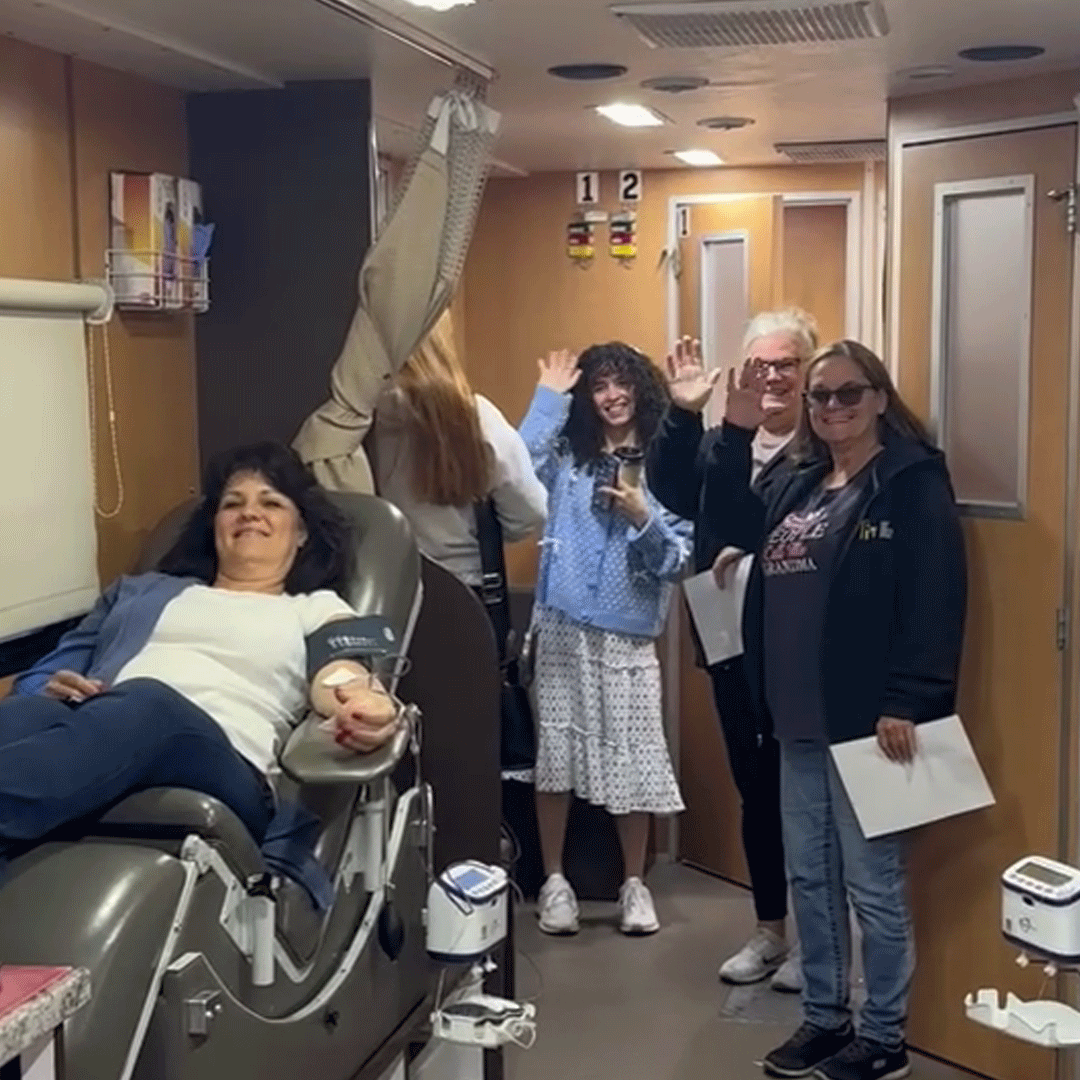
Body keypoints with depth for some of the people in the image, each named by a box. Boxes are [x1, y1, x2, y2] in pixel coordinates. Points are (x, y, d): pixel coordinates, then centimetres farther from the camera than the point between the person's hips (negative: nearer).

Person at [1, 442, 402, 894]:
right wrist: (51, 694, 0)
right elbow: (39, 678, 27)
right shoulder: (143, 590, 35)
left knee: (147, 704, -37)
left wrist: (364, 703, -23)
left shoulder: (315, 610, 27)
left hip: (222, 766, -3)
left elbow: (339, 675, 4)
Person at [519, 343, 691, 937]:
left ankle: (634, 884, 17)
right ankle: (554, 880, 17)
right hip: (562, 628, 1)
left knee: (632, 758, 1)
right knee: (556, 752, 4)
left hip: (628, 635, 0)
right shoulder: (566, 457, 6)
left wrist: (643, 519, -20)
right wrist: (549, 395, -9)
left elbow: (675, 560, -1)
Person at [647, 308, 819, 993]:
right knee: (755, 791, 16)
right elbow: (675, 496, -6)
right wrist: (682, 416, -14)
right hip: (734, 646, 6)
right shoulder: (718, 443, 12)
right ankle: (770, 931, 31)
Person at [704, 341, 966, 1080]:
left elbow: (934, 603, -15)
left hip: (868, 721, -7)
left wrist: (905, 702, -21)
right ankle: (826, 1018, 29)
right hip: (800, 721, 8)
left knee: (873, 882, 2)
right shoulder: (797, 483, 14)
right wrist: (737, 435, 10)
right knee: (810, 876, 15)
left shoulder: (913, 483, -9)